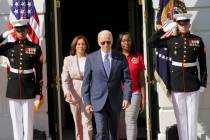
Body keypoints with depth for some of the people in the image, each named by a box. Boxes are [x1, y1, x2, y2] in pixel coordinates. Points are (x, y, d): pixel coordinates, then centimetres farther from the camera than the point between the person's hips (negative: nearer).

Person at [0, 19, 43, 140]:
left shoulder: (35, 48, 0)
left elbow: (39, 72, 1)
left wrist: (38, 92, -2)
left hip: (29, 88, -2)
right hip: (13, 88, 2)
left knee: (28, 121, 2)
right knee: (16, 121, 7)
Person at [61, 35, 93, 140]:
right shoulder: (68, 59, 4)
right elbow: (65, 79, -1)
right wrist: (67, 91, -17)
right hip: (74, 94, 2)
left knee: (86, 122, -10)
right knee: (77, 123, 12)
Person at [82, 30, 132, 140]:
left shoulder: (121, 58, 2)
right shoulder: (91, 58, 0)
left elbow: (127, 80, 0)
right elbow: (86, 82, 2)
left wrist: (127, 98, -13)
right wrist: (87, 102, -2)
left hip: (115, 102, 2)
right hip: (98, 102, -2)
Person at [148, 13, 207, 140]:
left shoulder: (198, 40, 1)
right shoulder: (171, 40, 2)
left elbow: (203, 64, 3)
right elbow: (151, 42, -1)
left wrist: (203, 83, 0)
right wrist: (165, 29, -4)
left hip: (193, 84, 0)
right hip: (177, 85, 1)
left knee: (192, 117, 5)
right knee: (180, 117, 8)